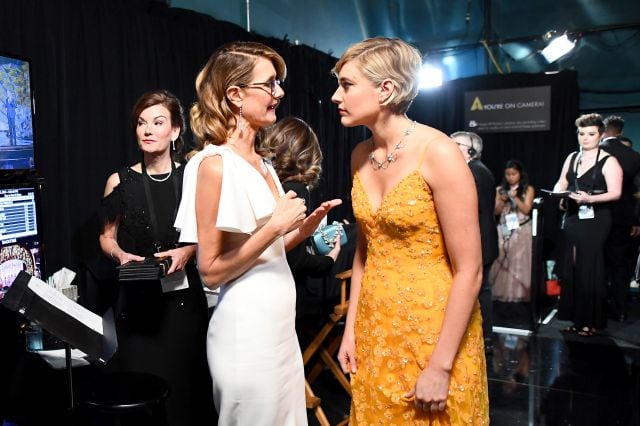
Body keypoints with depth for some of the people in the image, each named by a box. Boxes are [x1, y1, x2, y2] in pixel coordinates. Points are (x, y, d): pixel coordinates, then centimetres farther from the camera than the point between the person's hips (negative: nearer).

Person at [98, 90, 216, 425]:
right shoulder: (120, 181, -1)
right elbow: (107, 237, 10)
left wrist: (188, 251, -12)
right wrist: (121, 255, -9)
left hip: (183, 295, 0)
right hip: (137, 300, 0)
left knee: (184, 379, 6)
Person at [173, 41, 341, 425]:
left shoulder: (262, 161, 10)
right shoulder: (215, 164, -16)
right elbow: (211, 271, -15)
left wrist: (309, 223, 2)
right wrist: (276, 227, -19)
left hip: (280, 322, 8)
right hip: (247, 327, -8)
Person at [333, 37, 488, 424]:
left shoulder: (438, 152, -18)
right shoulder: (361, 155, 2)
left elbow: (469, 271, -17)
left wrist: (441, 365, -16)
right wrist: (352, 327, 8)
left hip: (433, 328, -6)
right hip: (375, 326, 6)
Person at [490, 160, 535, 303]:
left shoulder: (528, 189, 3)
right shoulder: (500, 189, 9)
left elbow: (526, 209, -4)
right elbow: (496, 211, 7)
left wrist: (515, 197, -14)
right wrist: (502, 200, -10)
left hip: (522, 231, -2)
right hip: (504, 230, 2)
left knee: (520, 262, -5)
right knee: (502, 262, -1)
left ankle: (519, 294, 0)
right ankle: (503, 293, 4)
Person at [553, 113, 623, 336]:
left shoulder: (608, 161, -5)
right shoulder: (572, 158, 13)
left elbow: (615, 193, -12)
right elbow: (561, 183, 15)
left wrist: (590, 198, -26)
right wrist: (558, 193, -8)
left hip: (595, 221, -5)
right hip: (572, 219, 5)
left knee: (590, 270, -3)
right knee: (572, 269, 6)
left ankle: (591, 321, 7)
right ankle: (577, 317, 15)